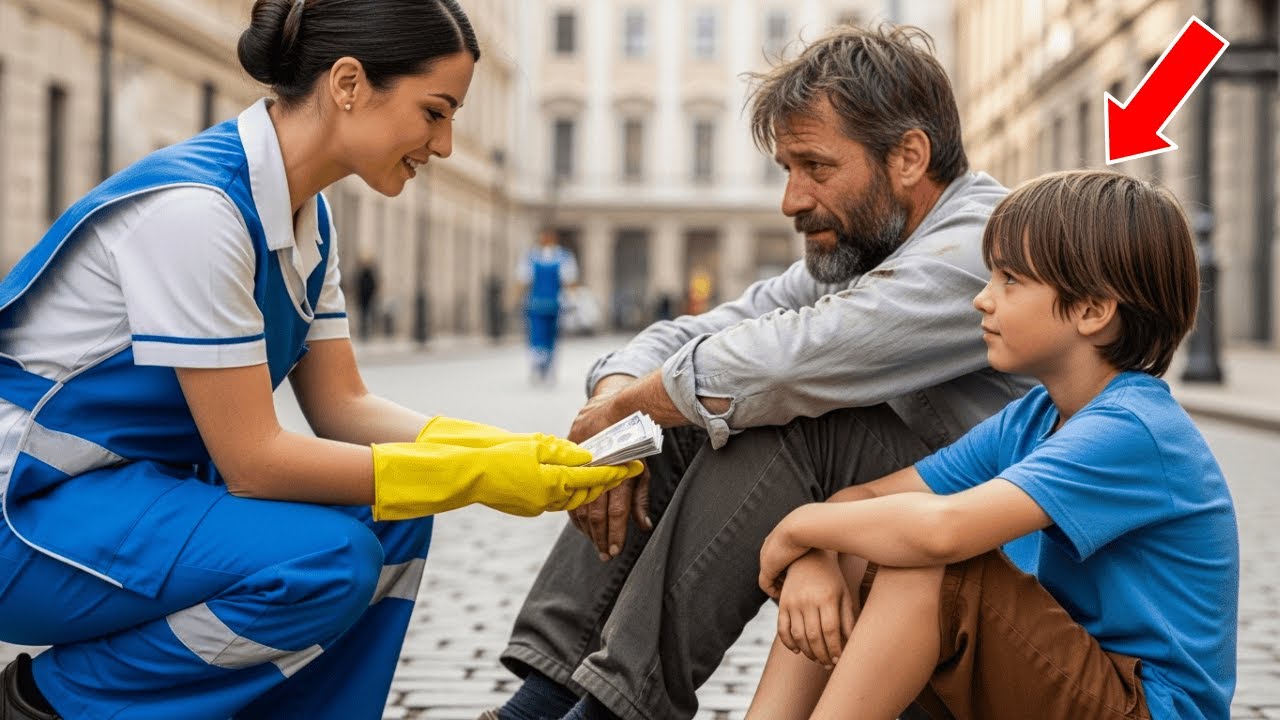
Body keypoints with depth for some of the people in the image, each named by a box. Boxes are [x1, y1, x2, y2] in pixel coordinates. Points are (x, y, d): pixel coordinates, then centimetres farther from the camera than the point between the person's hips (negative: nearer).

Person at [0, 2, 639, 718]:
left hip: (140, 482, 9)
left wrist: (523, 451, -9)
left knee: (393, 516, -4)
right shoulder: (194, 205, -26)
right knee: (327, 560, -25)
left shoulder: (307, 215, 3)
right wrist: (476, 477, -23)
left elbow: (343, 405, 4)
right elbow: (251, 459, -25)